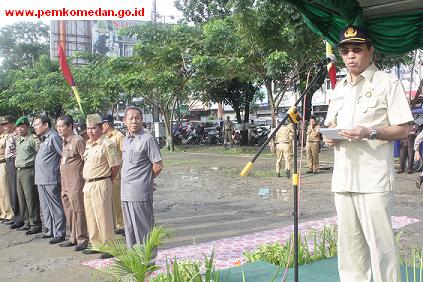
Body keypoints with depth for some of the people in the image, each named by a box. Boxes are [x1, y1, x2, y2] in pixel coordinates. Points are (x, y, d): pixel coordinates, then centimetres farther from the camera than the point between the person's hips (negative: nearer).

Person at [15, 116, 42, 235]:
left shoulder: (33, 139, -10)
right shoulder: (18, 140, 17)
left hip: (28, 171, -9)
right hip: (19, 172, 9)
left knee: (31, 199, -6)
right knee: (22, 199, 12)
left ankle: (35, 225, 0)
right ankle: (27, 223, 22)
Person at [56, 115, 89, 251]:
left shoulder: (78, 140, -12)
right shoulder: (64, 142, 15)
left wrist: (83, 176, -9)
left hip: (76, 183, -9)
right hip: (65, 183, 9)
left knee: (78, 211, -5)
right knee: (68, 211, 14)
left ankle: (82, 240, 4)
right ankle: (74, 238, 24)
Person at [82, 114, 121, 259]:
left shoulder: (107, 145, -13)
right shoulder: (88, 144, 12)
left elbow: (116, 166, -11)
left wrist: (107, 181, 1)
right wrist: (87, 182, 16)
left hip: (100, 185, -9)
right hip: (88, 185, 9)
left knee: (103, 218, -4)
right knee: (91, 217, 15)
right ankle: (96, 245, 27)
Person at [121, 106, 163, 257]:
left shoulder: (147, 139, -11)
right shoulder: (126, 140, 13)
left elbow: (158, 166, -11)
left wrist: (146, 180, 1)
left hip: (140, 193, -8)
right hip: (126, 192, 8)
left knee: (143, 227, 0)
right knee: (129, 227, 16)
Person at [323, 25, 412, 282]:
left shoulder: (388, 83, -1)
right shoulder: (340, 88, 19)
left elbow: (402, 130, -4)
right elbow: (330, 124, 25)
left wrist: (369, 132, -20)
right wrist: (330, 137, 2)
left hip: (374, 179, -6)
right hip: (343, 176, 6)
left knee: (380, 243, -6)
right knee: (349, 242, 11)